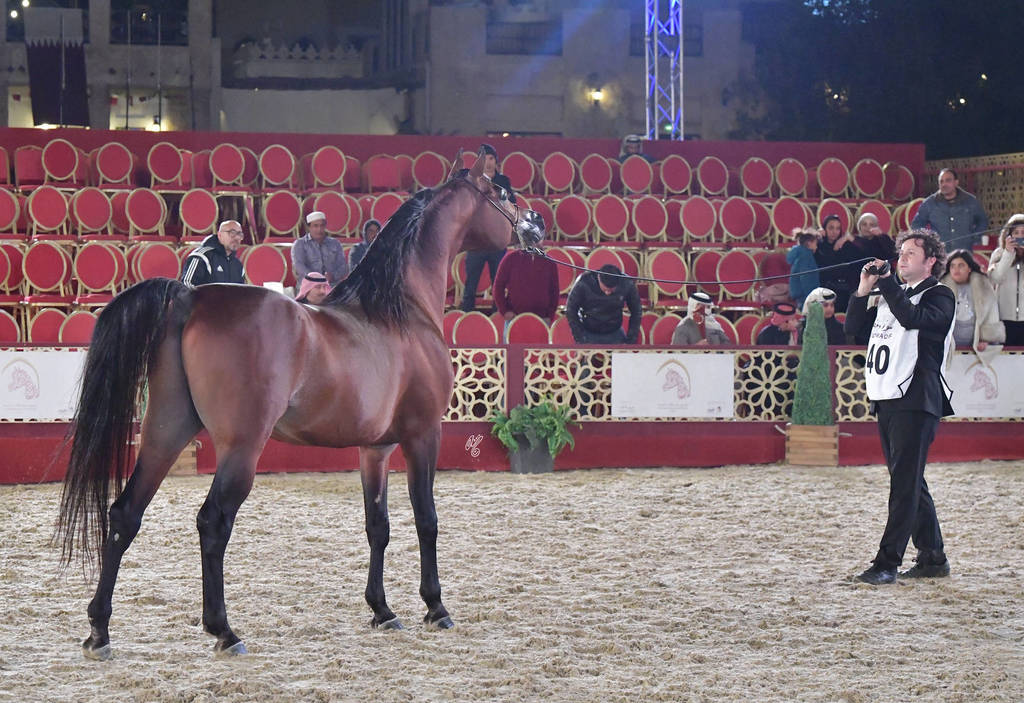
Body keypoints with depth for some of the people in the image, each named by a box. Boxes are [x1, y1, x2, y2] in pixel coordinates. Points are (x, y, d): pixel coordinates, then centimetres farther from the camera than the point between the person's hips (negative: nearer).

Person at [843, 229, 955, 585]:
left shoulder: (939, 296, -3)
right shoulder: (893, 296, 21)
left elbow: (913, 318, -22)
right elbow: (852, 326, 18)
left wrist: (886, 283, -15)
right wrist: (863, 290, 5)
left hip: (915, 400, -8)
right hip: (885, 398, 8)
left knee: (905, 483, -10)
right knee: (909, 482, 11)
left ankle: (887, 562, -13)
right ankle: (933, 558, 18)